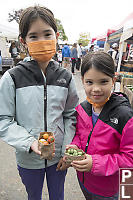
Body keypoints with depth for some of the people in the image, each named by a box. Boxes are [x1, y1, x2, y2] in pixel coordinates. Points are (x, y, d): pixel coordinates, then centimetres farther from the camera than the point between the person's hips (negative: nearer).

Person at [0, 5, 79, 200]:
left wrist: (67, 151, -3)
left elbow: (71, 116, 0)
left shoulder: (65, 77, -6)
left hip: (58, 156, 2)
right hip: (28, 158, -1)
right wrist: (30, 142, -24)